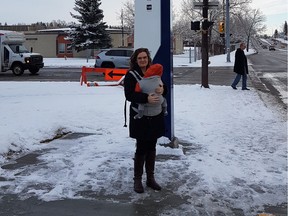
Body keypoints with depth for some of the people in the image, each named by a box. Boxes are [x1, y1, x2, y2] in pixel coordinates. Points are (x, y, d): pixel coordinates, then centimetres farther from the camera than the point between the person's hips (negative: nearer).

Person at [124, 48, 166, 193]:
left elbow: (164, 88, 10)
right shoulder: (131, 75, -7)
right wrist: (146, 98, -32)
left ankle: (150, 178, 24)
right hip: (140, 117, -5)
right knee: (141, 148, -1)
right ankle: (137, 179, 14)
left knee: (151, 147, 12)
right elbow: (129, 95, -17)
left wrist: (162, 89, -15)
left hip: (155, 117, 5)